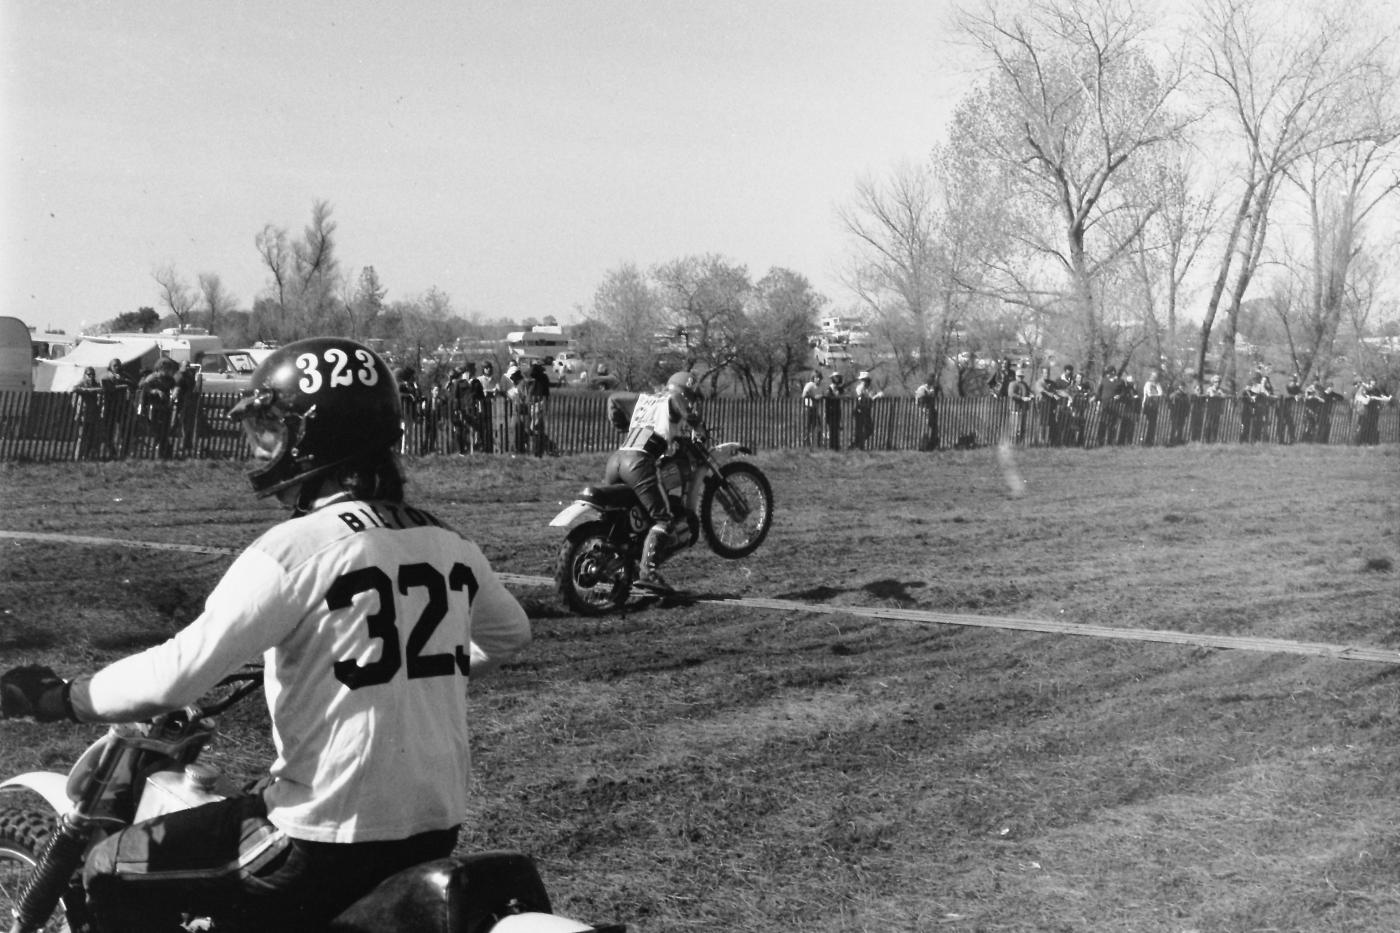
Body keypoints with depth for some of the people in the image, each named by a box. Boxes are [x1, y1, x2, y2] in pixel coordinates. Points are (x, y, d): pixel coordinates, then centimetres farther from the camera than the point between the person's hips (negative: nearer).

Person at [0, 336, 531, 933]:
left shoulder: (297, 549, -16)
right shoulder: (445, 544, 4)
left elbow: (175, 677, -19)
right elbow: (510, 632, 22)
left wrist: (58, 698, -5)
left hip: (333, 842, -7)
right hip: (438, 832, 7)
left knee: (113, 875, 8)